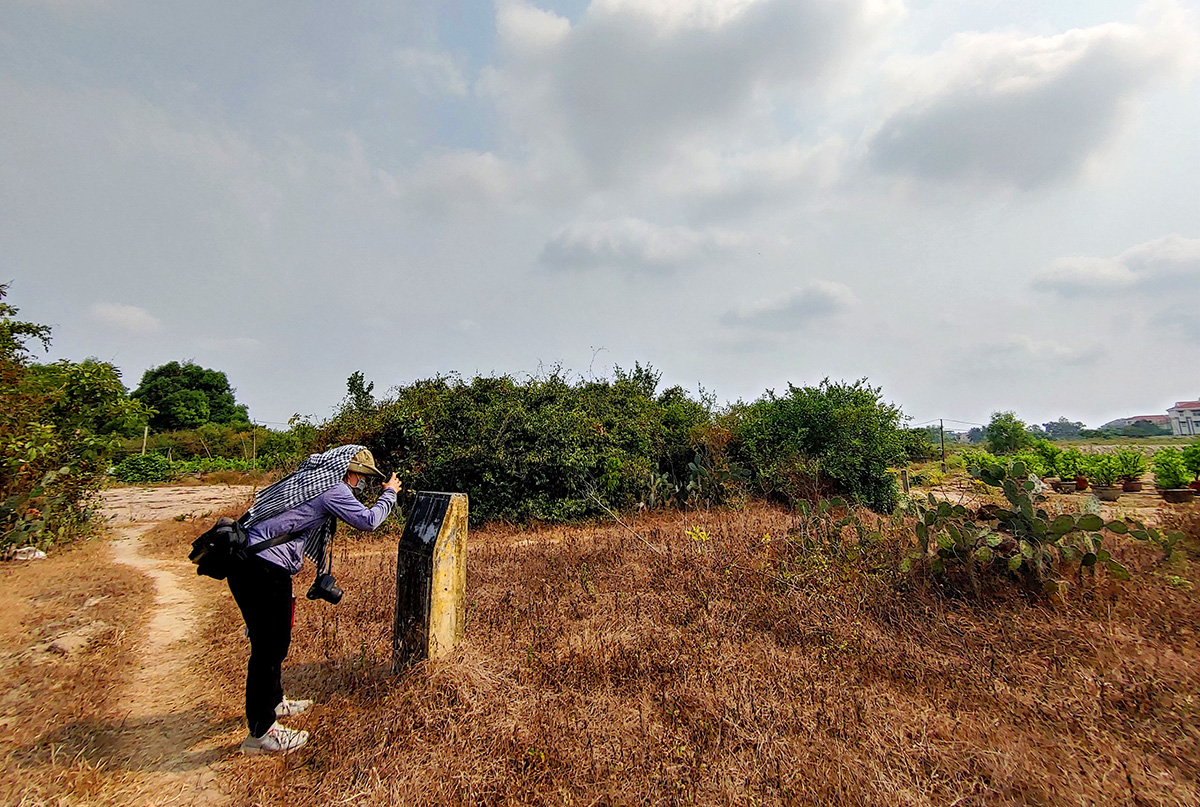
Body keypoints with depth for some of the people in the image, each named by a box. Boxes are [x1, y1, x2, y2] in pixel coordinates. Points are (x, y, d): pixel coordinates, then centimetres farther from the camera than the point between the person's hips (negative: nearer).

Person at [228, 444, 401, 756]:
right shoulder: (332, 488, -12)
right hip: (265, 570, -10)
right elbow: (368, 521, -10)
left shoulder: (310, 478, 16)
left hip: (244, 563, 10)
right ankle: (260, 733, 14)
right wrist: (389, 493, 3)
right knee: (269, 647, 2)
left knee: (273, 641, 24)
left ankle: (273, 702, 42)